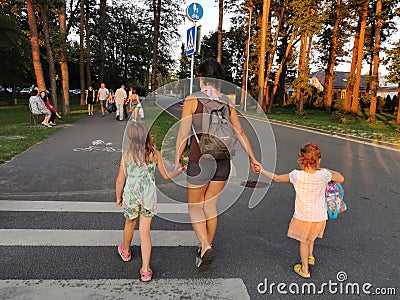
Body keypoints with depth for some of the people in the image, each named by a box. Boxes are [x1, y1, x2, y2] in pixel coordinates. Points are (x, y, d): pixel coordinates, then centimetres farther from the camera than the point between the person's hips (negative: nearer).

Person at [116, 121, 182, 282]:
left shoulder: (126, 155, -10)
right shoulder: (155, 154, -7)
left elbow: (120, 180, -5)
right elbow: (166, 176, 2)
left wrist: (118, 197, 11)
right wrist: (179, 171, 21)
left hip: (131, 196, 0)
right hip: (149, 196, 0)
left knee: (130, 223, 26)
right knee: (145, 231, 9)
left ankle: (125, 252, 52)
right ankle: (145, 270, 9)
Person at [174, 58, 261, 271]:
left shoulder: (192, 100, -8)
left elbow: (183, 133, -11)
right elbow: (240, 133, 6)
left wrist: (177, 160, -2)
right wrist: (252, 159, 12)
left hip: (199, 161, -4)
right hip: (222, 160, 5)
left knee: (194, 206, 15)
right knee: (210, 206, 19)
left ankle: (205, 247, -2)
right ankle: (206, 248, 32)